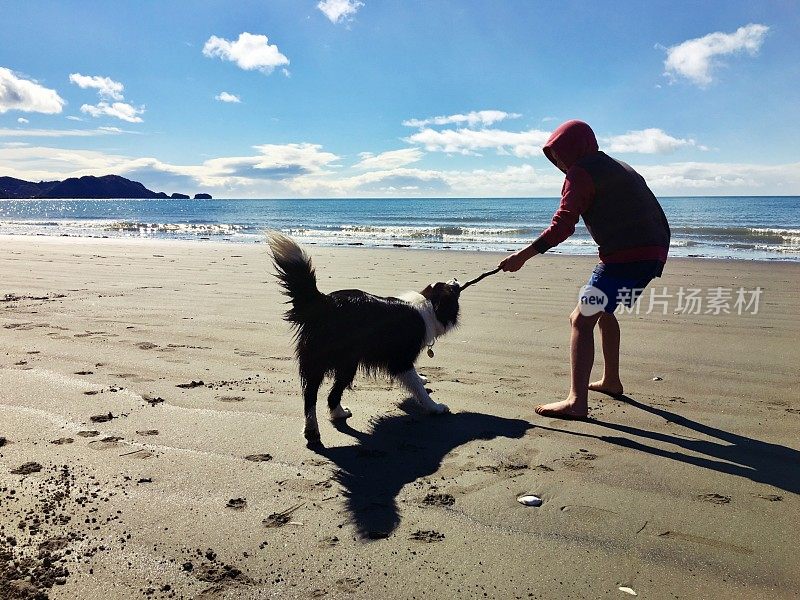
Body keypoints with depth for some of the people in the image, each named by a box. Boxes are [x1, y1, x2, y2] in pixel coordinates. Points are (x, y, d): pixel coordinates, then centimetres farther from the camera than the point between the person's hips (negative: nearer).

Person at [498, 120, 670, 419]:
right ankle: (610, 380, 37)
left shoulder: (581, 172, -4)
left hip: (625, 256, -10)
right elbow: (655, 212, 25)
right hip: (654, 253, 10)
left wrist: (522, 256, -15)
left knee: (582, 320, -12)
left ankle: (577, 401, -22)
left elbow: (563, 224, -16)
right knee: (603, 310, 27)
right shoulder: (617, 167, 24)